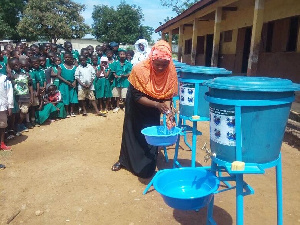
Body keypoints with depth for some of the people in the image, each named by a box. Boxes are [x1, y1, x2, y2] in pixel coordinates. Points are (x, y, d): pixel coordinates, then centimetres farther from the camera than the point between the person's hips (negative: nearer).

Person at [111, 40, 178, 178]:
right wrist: (156, 104, -43)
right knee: (131, 132, 13)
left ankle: (148, 167, 23)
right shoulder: (139, 69, -33)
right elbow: (137, 96, -30)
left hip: (153, 110, 2)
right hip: (136, 105, -2)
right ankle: (124, 160, 36)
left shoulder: (171, 72, -25)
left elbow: (168, 96, -19)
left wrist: (167, 111, -37)